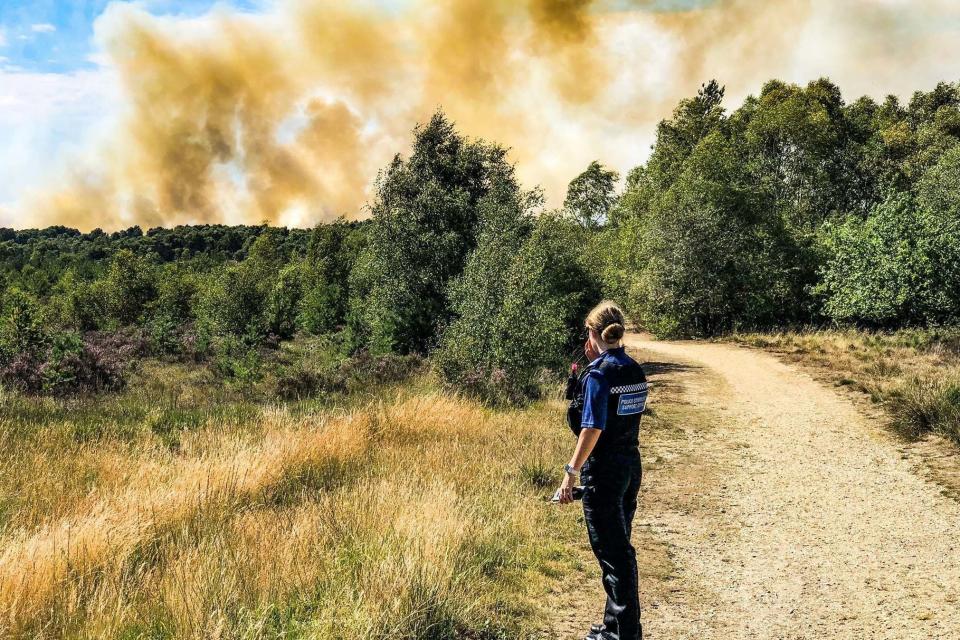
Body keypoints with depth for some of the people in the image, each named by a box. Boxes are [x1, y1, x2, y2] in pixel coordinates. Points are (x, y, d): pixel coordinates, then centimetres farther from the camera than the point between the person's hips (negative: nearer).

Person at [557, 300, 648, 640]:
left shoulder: (598, 373, -16)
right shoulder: (635, 371, 7)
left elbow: (592, 428, -21)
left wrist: (571, 472, -18)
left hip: (604, 471, -8)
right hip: (631, 465, 8)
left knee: (611, 551, 1)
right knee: (619, 546, 18)